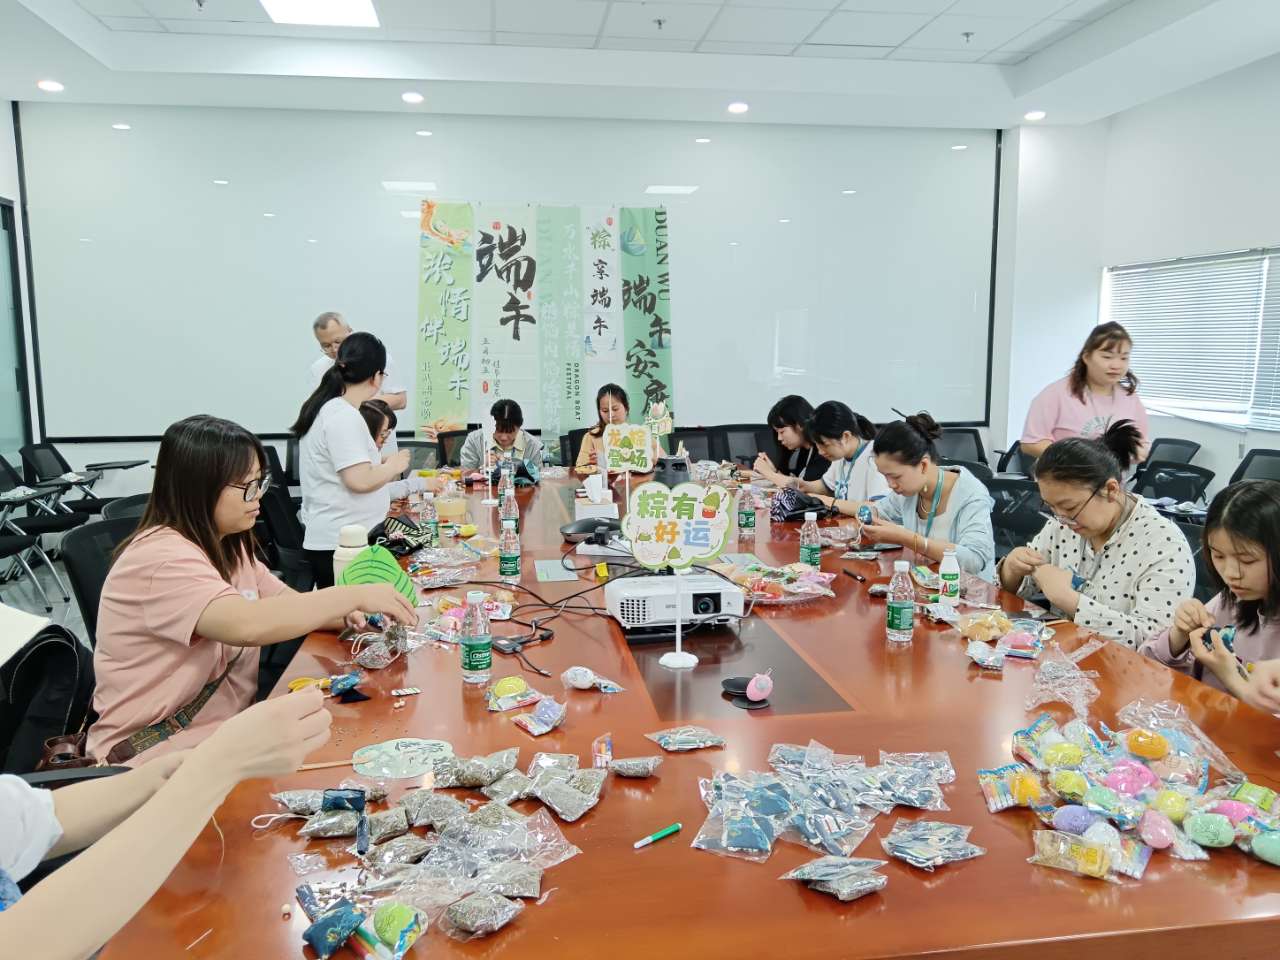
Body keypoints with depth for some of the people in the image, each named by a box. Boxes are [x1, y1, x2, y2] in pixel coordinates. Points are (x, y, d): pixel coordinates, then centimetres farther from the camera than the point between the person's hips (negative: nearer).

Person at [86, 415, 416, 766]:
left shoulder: (226, 545, 8)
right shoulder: (161, 558, -21)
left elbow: (284, 604, 12)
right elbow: (248, 624, -35)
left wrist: (347, 615, -11)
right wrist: (356, 596, -27)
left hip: (227, 728, 8)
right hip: (160, 754, -8)